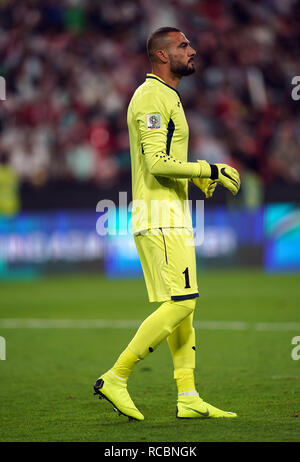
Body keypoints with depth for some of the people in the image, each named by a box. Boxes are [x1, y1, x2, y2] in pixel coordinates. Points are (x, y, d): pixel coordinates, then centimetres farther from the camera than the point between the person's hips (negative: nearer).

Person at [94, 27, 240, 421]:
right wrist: (210, 170, -17)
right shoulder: (152, 97, -13)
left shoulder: (166, 97, 20)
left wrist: (199, 174, 12)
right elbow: (157, 163, -21)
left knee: (183, 304, 8)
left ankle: (188, 399, 8)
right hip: (159, 214, -10)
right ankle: (115, 379, -8)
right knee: (180, 302, -13)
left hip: (173, 215, 10)